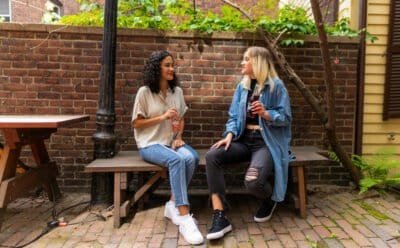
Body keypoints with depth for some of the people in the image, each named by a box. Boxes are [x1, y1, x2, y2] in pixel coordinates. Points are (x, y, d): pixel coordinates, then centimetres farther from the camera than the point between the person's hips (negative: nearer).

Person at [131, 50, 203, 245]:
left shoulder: (177, 91, 9)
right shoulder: (144, 92, -5)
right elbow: (136, 123, -4)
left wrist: (178, 137, -2)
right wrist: (162, 117, -15)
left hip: (171, 141, 5)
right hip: (150, 144, -4)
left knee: (191, 158, -29)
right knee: (177, 160, -34)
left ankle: (173, 205, -14)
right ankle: (184, 217, -31)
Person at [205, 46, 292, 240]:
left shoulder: (276, 86, -4)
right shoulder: (242, 86, 13)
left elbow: (285, 117, -5)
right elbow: (234, 116, 10)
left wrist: (265, 113, -23)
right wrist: (230, 135, -9)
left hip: (267, 143, -5)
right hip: (244, 140, 6)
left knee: (252, 181, -31)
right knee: (212, 156, -22)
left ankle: (270, 200, 12)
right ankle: (219, 217, -21)